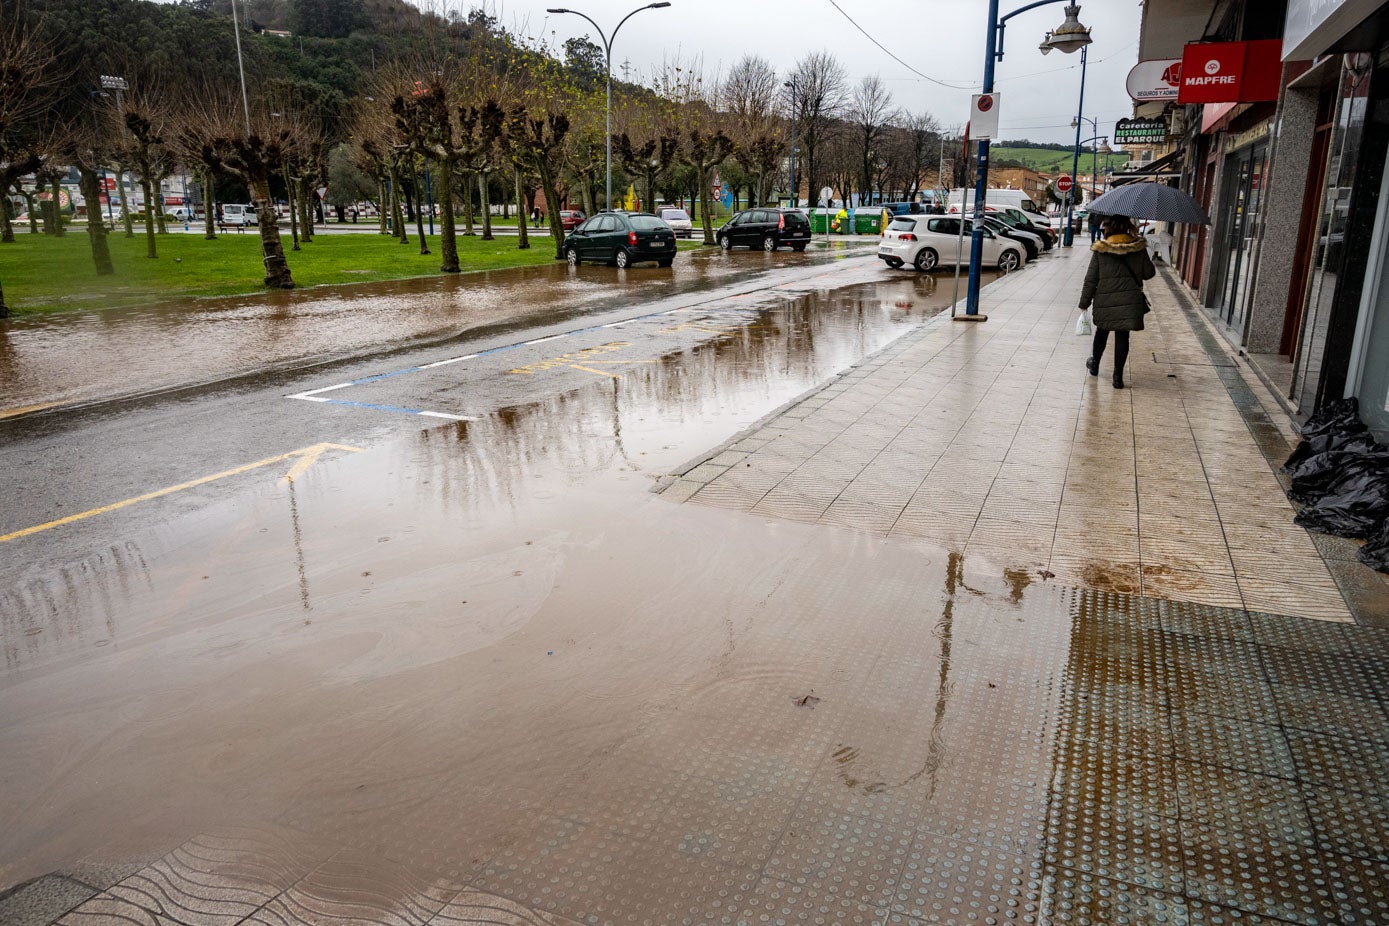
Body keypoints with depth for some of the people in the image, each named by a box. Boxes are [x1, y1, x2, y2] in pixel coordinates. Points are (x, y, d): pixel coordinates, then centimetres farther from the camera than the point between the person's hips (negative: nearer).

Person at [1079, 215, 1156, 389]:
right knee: (1122, 336, 5)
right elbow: (1149, 273, 6)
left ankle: (1094, 364, 37)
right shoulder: (1138, 249, -2)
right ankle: (1118, 376, 4)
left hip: (1104, 300, 0)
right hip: (1129, 300, 0)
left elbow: (1090, 279, -4)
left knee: (1102, 331, 21)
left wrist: (1084, 303, 3)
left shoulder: (1100, 251, -5)